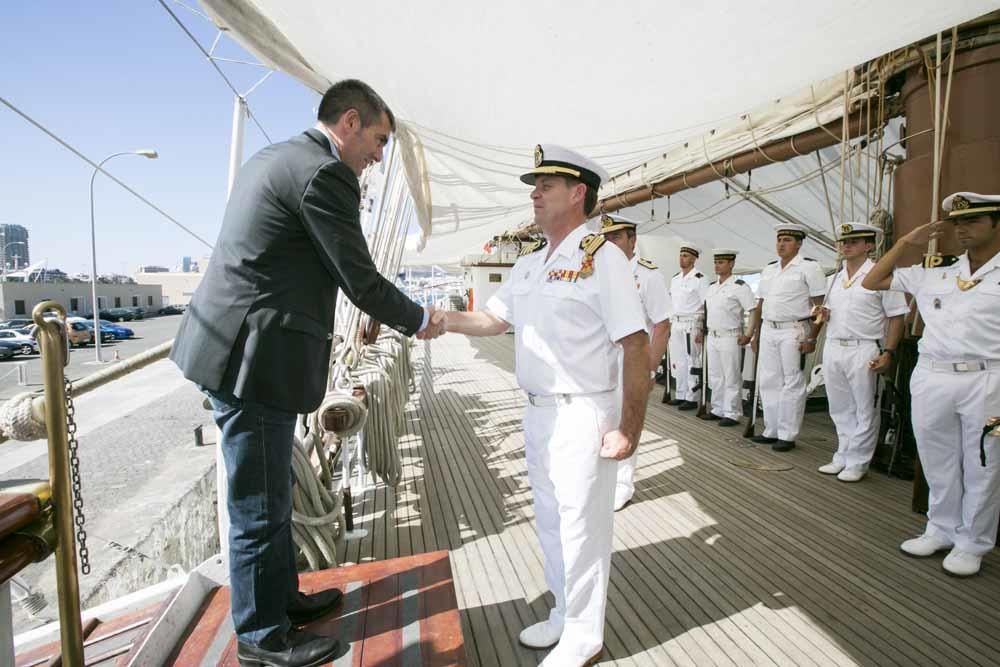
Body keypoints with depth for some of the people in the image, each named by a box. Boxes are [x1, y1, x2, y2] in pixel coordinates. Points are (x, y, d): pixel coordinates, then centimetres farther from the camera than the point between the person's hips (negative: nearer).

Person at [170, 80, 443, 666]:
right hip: (255, 359, -10)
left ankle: (282, 596, 39)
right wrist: (419, 321, 1)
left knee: (273, 495, 21)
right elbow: (362, 282, -12)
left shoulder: (271, 159, 16)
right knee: (261, 507, 5)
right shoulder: (325, 173, -15)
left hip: (238, 349, 10)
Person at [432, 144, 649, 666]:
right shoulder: (528, 261, 11)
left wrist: (628, 428, -19)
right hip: (537, 412, 8)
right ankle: (563, 613, 41)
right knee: (549, 520, 20)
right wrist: (446, 321, -1)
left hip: (583, 416, -7)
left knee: (582, 526, 6)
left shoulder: (602, 257, -14)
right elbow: (495, 318, 15)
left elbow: (636, 345, -18)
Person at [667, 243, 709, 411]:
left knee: (692, 362, -3)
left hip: (692, 324, -7)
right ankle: (680, 395, 21)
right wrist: (669, 324, 16)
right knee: (677, 361, 10)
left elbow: (706, 306, -11)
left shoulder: (700, 279, -8)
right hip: (676, 324, 7)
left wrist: (702, 330, -14)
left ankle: (692, 398, 5)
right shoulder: (675, 279, 14)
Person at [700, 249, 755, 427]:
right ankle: (718, 410, 24)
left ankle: (732, 414, 7)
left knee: (731, 378, -1)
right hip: (712, 337, 8)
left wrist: (748, 335, -16)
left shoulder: (739, 286, -10)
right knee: (714, 376, 13)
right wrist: (706, 330, 16)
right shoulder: (711, 287, 12)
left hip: (730, 337, -7)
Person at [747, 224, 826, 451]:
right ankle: (771, 431, 20)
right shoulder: (769, 270, 15)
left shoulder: (809, 267, -5)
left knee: (792, 384, 0)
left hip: (793, 332, -6)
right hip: (768, 331, 7)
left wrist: (811, 338, -15)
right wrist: (755, 335, 15)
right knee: (768, 382, 9)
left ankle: (787, 435, 8)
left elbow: (819, 306, -10)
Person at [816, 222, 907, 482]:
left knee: (864, 411, 3)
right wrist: (823, 313, 1)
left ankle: (857, 462, 14)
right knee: (840, 409, 13)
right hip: (833, 347, 6)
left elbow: (896, 318, -6)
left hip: (863, 351, -6)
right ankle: (842, 457, 24)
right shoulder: (835, 278, 13)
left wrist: (888, 352, -14)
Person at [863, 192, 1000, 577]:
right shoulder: (933, 273, 9)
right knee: (938, 464, 14)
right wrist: (908, 242, 8)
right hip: (930, 378, 4)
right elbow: (872, 282, 14)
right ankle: (941, 530, 30)